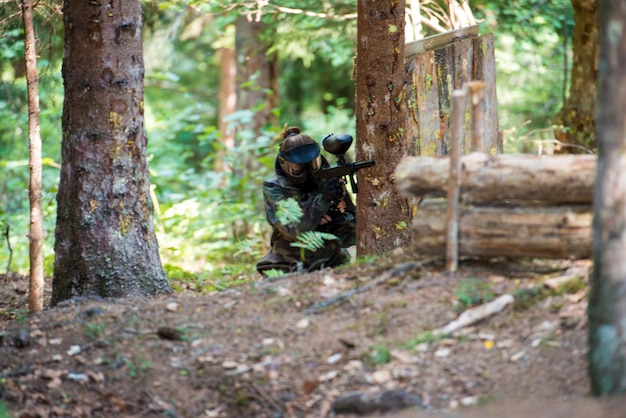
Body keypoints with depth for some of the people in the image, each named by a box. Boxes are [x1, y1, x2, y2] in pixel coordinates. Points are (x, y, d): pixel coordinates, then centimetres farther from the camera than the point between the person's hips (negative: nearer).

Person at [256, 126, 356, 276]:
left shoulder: (331, 180, 4)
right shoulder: (274, 188, -3)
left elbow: (352, 234, 6)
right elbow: (293, 229, -18)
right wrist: (322, 200, -27)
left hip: (331, 265, 3)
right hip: (289, 268, -3)